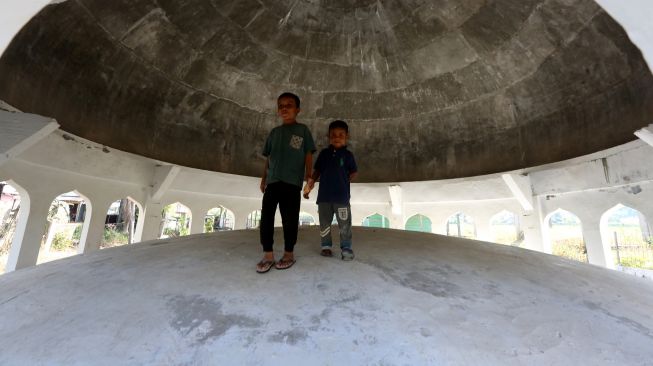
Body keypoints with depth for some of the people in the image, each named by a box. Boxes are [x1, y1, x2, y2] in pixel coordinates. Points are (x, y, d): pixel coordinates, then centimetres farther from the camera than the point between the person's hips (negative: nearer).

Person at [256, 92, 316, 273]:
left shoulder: (302, 130, 5)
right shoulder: (274, 132, 17)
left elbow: (308, 155, 2)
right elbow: (268, 157, 19)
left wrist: (308, 178, -4)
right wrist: (264, 177, 16)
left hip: (292, 181, -4)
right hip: (273, 181, 4)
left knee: (289, 219, 1)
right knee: (266, 217, 0)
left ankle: (289, 254, 15)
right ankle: (268, 255, 10)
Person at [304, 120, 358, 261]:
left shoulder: (348, 155, 2)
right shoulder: (324, 153, 9)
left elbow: (354, 172, 9)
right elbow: (317, 171, 13)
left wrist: (344, 180, -4)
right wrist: (309, 184, 4)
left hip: (342, 195, -2)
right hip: (324, 195, 3)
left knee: (345, 224, 0)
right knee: (324, 222, 10)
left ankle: (346, 248, 10)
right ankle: (326, 246, 23)